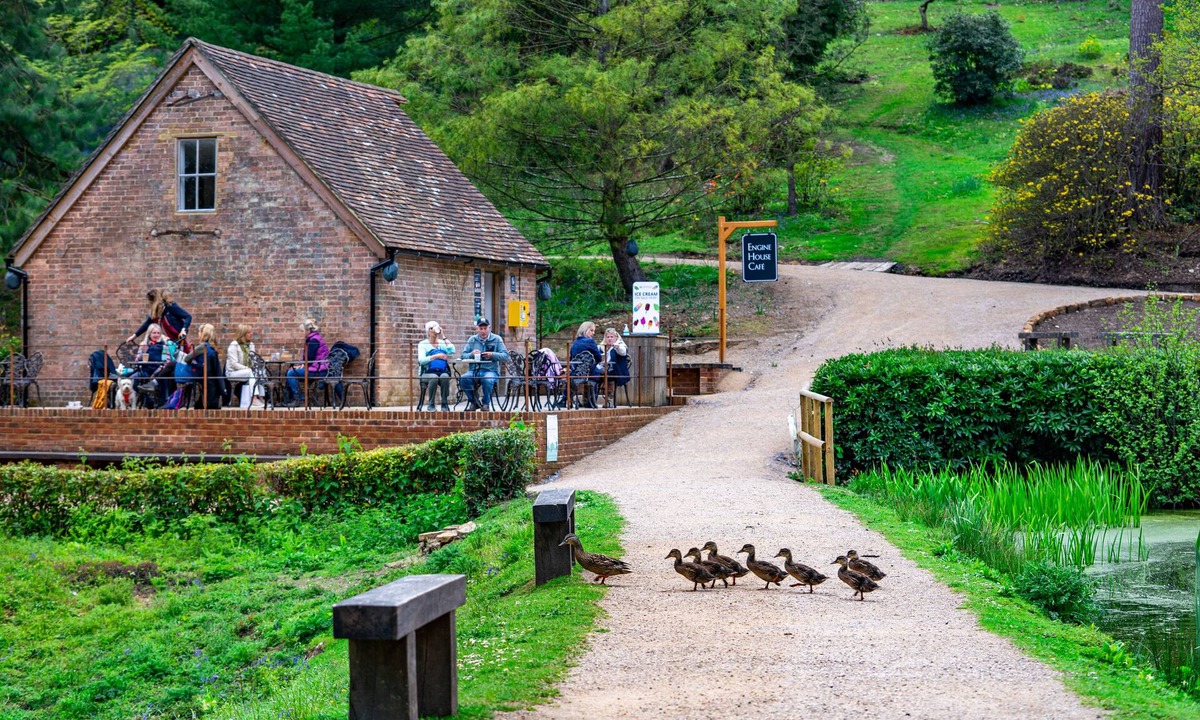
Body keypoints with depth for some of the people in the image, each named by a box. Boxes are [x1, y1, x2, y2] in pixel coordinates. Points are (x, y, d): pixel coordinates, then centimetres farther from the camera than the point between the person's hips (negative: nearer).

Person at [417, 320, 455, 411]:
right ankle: (431, 404, -22)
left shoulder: (442, 343, 17)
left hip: (443, 372, 2)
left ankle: (445, 404, -25)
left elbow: (451, 351, -4)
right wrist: (436, 356, -18)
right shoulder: (423, 344, 8)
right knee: (434, 378, -36)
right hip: (428, 373, -2)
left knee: (444, 377, -34)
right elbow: (421, 360, -8)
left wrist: (443, 337, 1)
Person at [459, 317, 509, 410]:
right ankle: (474, 402, -6)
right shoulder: (472, 339, 14)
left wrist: (492, 355, -17)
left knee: (487, 380, -38)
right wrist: (471, 354, -14)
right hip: (474, 371, 2)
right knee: (463, 378, -29)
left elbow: (505, 356, -1)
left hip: (491, 371, -2)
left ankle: (486, 403, -9)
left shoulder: (497, 339, 7)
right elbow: (463, 356, 7)